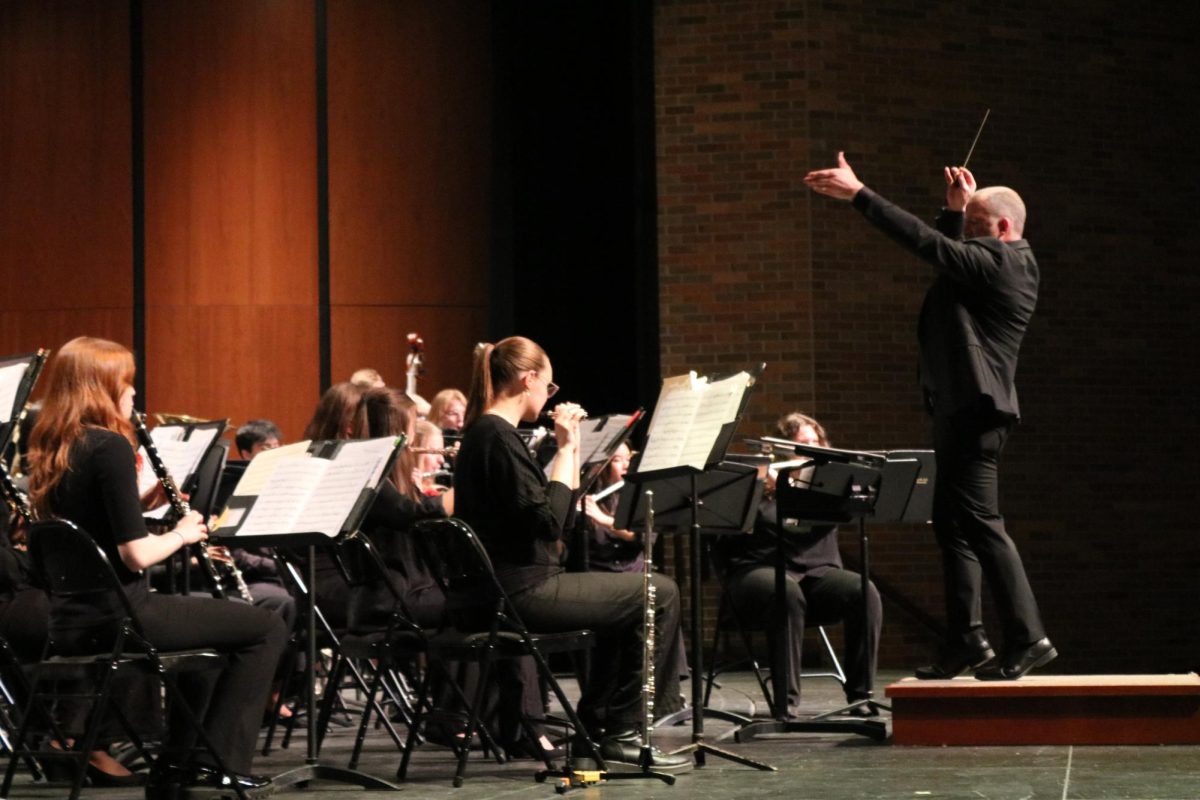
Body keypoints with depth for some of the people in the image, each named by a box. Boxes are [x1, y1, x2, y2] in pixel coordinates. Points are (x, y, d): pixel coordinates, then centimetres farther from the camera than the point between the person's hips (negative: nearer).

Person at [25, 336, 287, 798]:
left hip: (69, 623, 9)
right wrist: (183, 533, -3)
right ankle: (221, 763, 5)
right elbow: (136, 553, -21)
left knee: (212, 634, 34)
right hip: (118, 615, -9)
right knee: (266, 630, 5)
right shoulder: (110, 446, -17)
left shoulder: (51, 449, 8)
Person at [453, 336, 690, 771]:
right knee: (660, 594, -5)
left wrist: (570, 448, 11)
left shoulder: (482, 434, 15)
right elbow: (547, 518, -23)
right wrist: (567, 449, -15)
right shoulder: (497, 436, -16)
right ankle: (620, 734, 0)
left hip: (511, 584, 11)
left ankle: (594, 722, 27)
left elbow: (559, 508, 19)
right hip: (523, 590, -11)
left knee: (629, 596, 29)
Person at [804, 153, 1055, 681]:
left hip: (973, 407, -11)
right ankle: (965, 641, 15)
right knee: (953, 520, 13)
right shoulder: (1013, 264, 17)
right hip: (967, 407, 11)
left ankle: (1027, 637, -12)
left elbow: (925, 242, -20)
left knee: (980, 522, -12)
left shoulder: (994, 261, -14)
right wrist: (955, 208, 17)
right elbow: (946, 253, 31)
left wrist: (858, 195, -19)